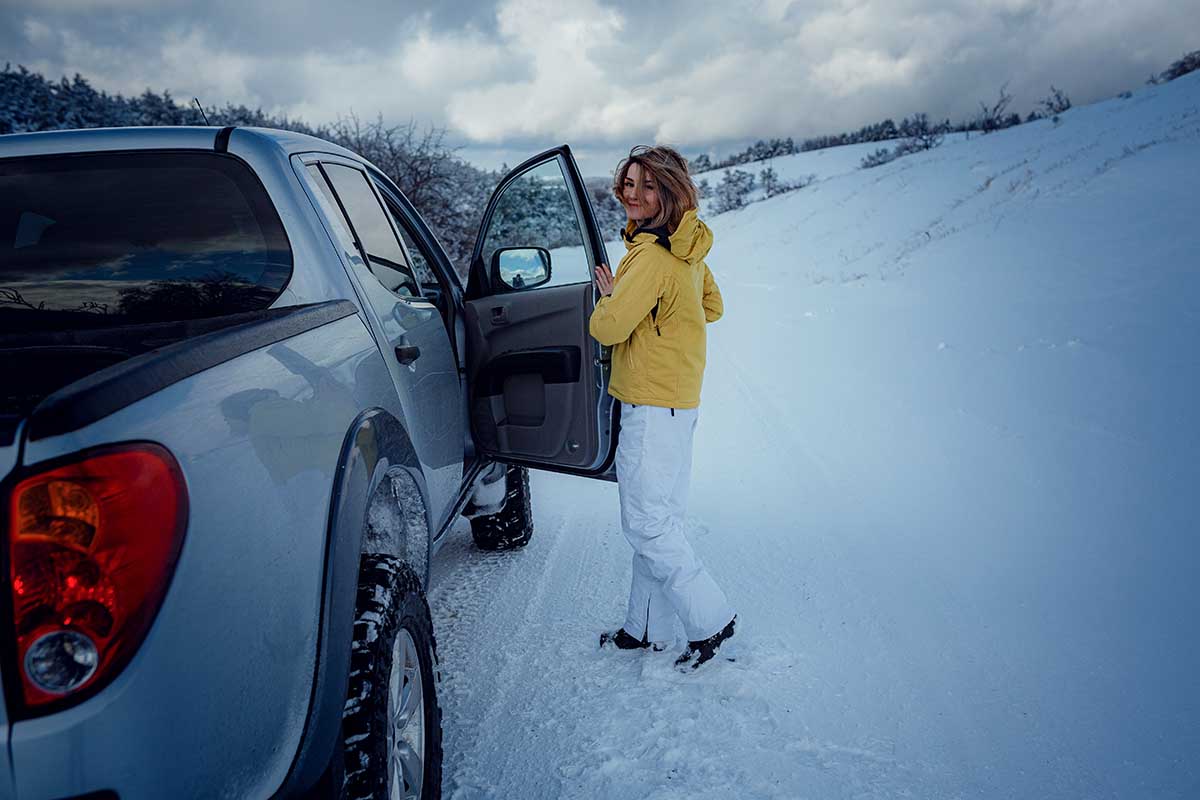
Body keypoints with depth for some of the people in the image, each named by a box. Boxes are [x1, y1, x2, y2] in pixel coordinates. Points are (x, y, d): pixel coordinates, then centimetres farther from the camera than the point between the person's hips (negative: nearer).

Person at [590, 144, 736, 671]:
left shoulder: (652, 257, -20)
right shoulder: (687, 248, 10)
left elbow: (608, 327, -20)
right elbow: (712, 307, 24)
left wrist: (610, 297, 0)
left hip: (653, 405, -10)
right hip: (679, 400, 10)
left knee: (646, 522, -2)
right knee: (659, 519, 15)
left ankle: (710, 620, 8)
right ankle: (647, 628, 26)